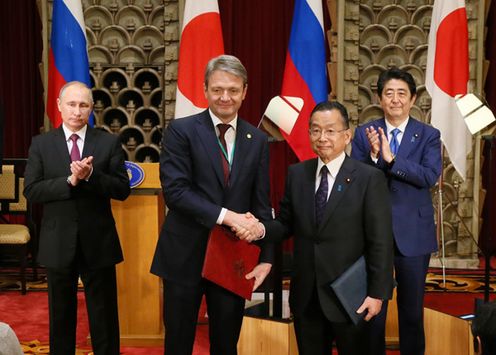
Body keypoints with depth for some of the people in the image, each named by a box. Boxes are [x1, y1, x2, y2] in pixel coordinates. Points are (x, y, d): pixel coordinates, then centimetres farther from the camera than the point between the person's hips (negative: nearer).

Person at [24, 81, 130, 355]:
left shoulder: (109, 143, -1)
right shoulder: (41, 144, 1)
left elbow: (122, 190, -6)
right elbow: (31, 191, -7)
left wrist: (91, 174, -22)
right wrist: (70, 180, -20)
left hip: (98, 242, -1)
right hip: (58, 243, 1)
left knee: (104, 317, 8)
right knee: (60, 316, 15)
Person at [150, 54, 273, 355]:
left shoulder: (257, 140, 7)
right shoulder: (181, 131, -5)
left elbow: (262, 204, 6)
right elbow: (175, 190, -15)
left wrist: (266, 257, -3)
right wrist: (225, 215, -22)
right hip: (186, 255, -3)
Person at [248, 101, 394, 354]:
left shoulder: (369, 178, -8)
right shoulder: (296, 174, 4)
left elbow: (380, 241, -9)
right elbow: (286, 225, 8)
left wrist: (377, 293, -12)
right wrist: (262, 228, -13)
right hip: (305, 295, 4)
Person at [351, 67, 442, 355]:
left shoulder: (429, 135, -1)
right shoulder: (364, 133, 2)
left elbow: (430, 177, -15)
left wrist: (391, 158, -24)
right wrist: (374, 156, -23)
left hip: (413, 233, 0)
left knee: (412, 311, 11)